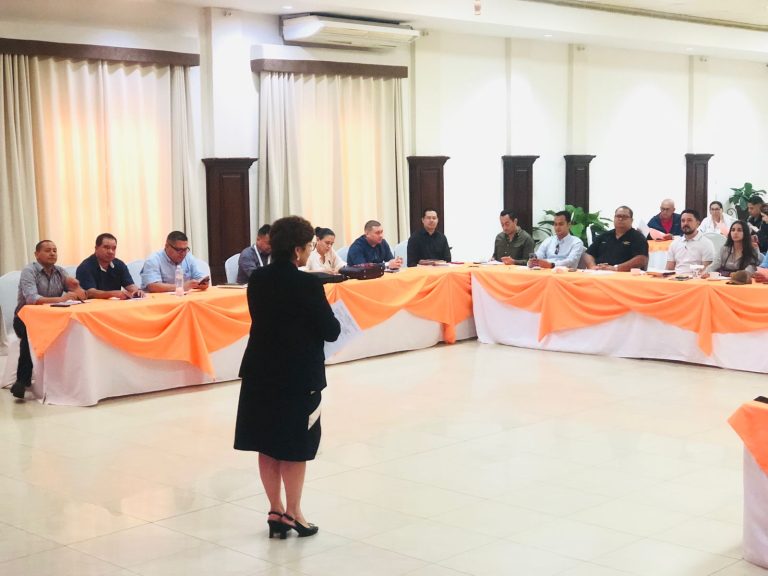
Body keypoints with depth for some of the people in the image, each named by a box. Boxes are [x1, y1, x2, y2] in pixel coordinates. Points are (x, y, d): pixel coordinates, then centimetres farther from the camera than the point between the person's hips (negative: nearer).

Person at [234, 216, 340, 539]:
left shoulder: (257, 280, 0)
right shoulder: (308, 285, -18)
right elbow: (331, 331, -12)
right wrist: (332, 320, 11)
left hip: (261, 372, 5)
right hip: (298, 374, -5)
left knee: (267, 445, 13)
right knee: (295, 445, 8)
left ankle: (275, 512, 21)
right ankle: (292, 513, 17)